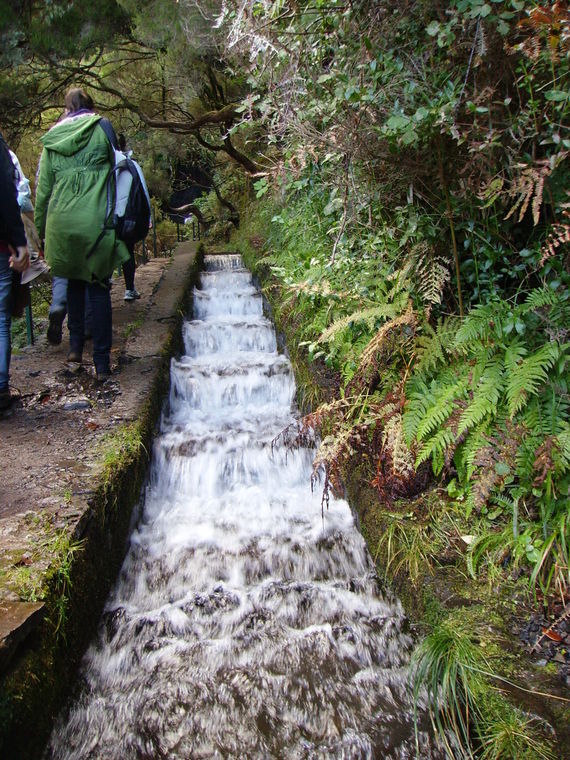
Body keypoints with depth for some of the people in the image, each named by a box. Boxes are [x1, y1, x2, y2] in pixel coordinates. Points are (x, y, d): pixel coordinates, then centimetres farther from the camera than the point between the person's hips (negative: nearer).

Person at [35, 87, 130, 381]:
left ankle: (75, 346, 22)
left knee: (74, 282, 22)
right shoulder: (101, 129, 4)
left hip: (61, 224, 3)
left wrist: (41, 230, 18)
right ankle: (102, 362, 2)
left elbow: (43, 189, 11)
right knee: (99, 288, 3)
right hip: (96, 223, -3)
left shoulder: (52, 139, 11)